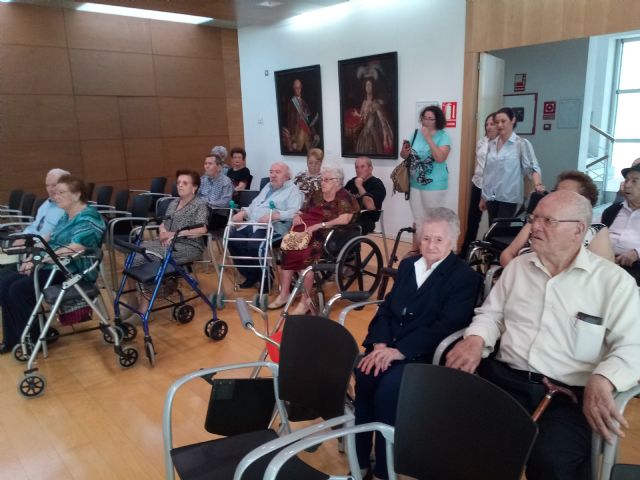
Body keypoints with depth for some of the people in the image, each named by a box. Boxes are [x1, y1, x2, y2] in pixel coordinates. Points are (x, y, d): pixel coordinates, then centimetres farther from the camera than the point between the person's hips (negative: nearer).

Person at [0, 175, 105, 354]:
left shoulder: (88, 218, -15)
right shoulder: (66, 216, 15)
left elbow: (72, 250, -26)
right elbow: (48, 240, 17)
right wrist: (32, 257, 0)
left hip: (72, 271, -9)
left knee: (19, 290, -20)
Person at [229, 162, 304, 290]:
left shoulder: (293, 190, 2)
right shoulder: (267, 187, 28)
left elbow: (294, 212, -15)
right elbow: (254, 204, 28)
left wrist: (273, 215, -27)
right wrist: (242, 213, 7)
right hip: (251, 224, 8)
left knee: (253, 245, -33)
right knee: (232, 238, -15)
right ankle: (250, 275, 0)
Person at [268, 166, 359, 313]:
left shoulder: (344, 198, -1)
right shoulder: (317, 195, 21)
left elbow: (344, 219, -16)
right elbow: (302, 212, 24)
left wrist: (319, 225, -22)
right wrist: (297, 217, 0)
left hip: (326, 235, -7)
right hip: (306, 232, 7)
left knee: (307, 253, -33)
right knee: (287, 248, -21)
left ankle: (306, 300, -22)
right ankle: (284, 293, -15)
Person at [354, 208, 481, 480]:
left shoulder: (465, 277, -2)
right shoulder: (407, 265, 17)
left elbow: (446, 326, -14)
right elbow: (386, 309, 12)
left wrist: (399, 350, -23)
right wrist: (380, 344, -9)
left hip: (424, 355, -5)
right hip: (388, 347, 5)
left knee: (387, 390, -30)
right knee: (361, 377, -25)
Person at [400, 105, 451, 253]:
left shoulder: (443, 136, -11)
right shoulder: (416, 133, 4)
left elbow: (440, 158, -27)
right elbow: (405, 155, 11)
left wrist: (428, 138, -25)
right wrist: (404, 151, -13)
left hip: (434, 186, -5)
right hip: (415, 184, 5)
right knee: (418, 218, 17)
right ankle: (416, 248, 30)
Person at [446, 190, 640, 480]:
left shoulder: (613, 280, 1)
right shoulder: (517, 266, 14)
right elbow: (491, 313, 17)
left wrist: (602, 381, -23)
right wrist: (476, 339, -5)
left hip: (569, 395, -3)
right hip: (505, 377, 3)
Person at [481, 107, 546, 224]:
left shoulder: (521, 143, -6)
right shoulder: (492, 144, 9)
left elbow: (532, 167, -13)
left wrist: (538, 185, -32)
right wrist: (483, 197, 14)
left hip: (508, 197, -5)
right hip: (491, 197, 5)